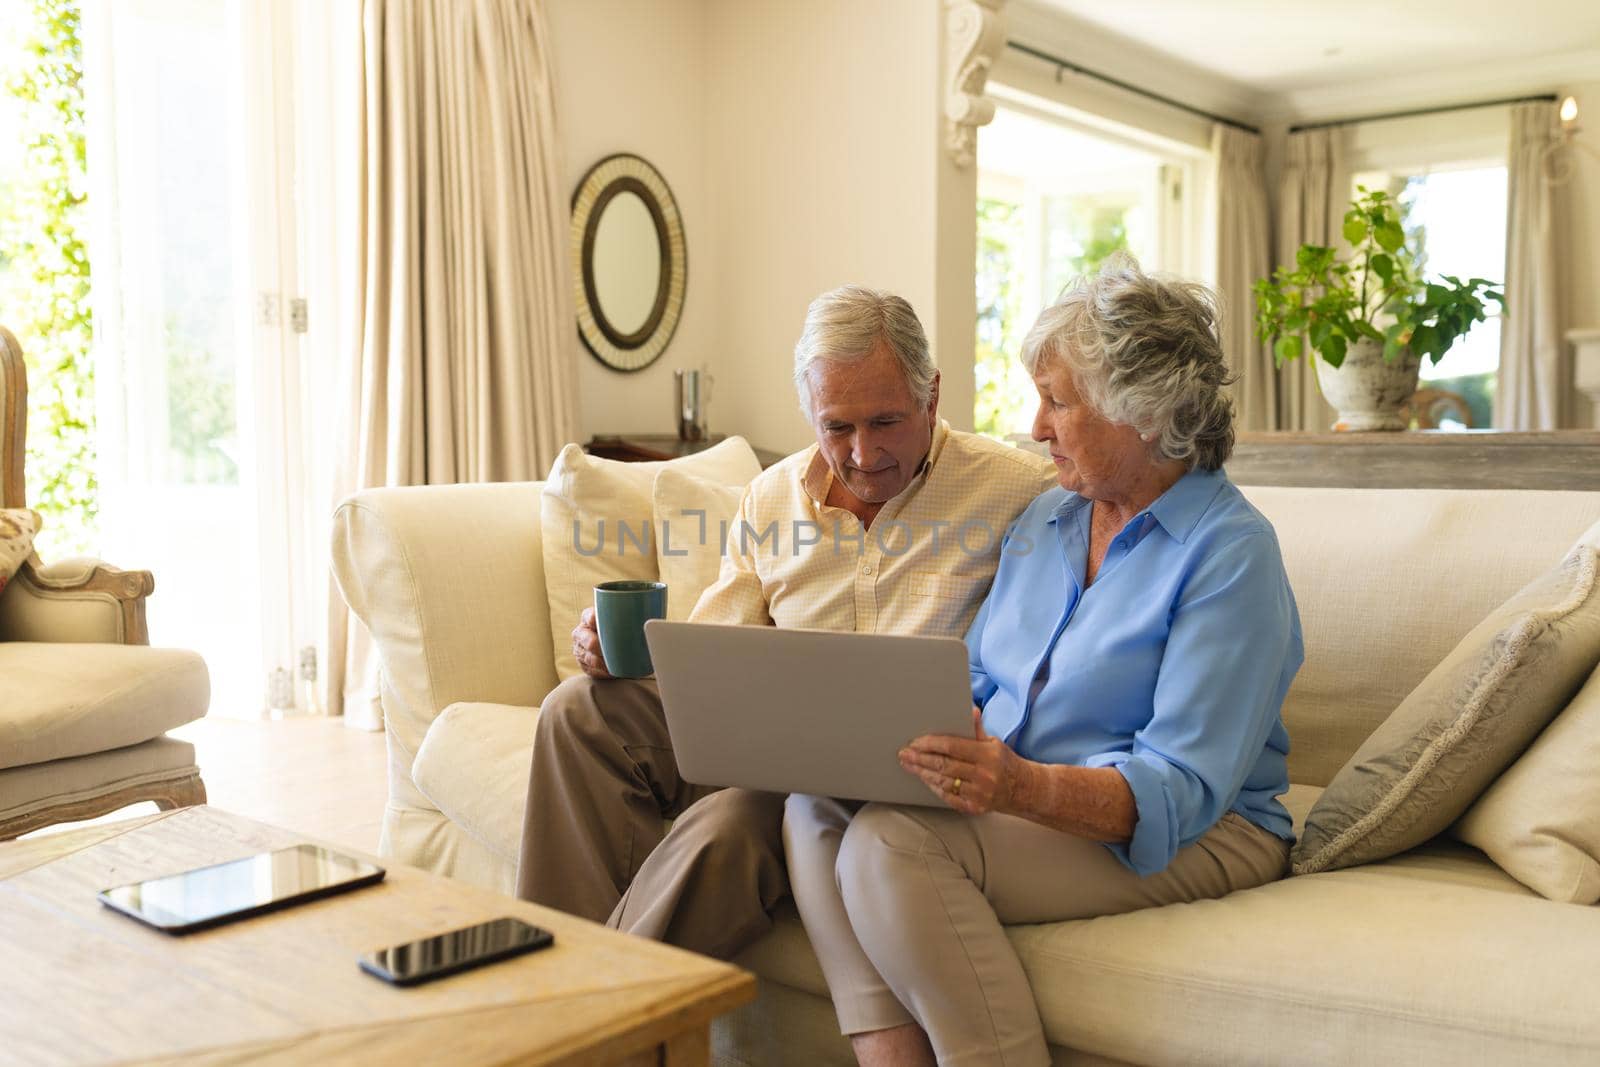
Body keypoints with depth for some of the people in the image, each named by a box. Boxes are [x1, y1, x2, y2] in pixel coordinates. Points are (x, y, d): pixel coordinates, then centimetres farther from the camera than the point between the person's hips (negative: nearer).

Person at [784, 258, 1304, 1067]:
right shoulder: (1043, 521, 13)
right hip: (1016, 800, 8)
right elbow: (974, 688, 13)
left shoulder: (1229, 553, -13)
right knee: (814, 806, -15)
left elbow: (1179, 791, -21)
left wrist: (1027, 787, -37)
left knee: (892, 842, -29)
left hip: (1189, 839, -7)